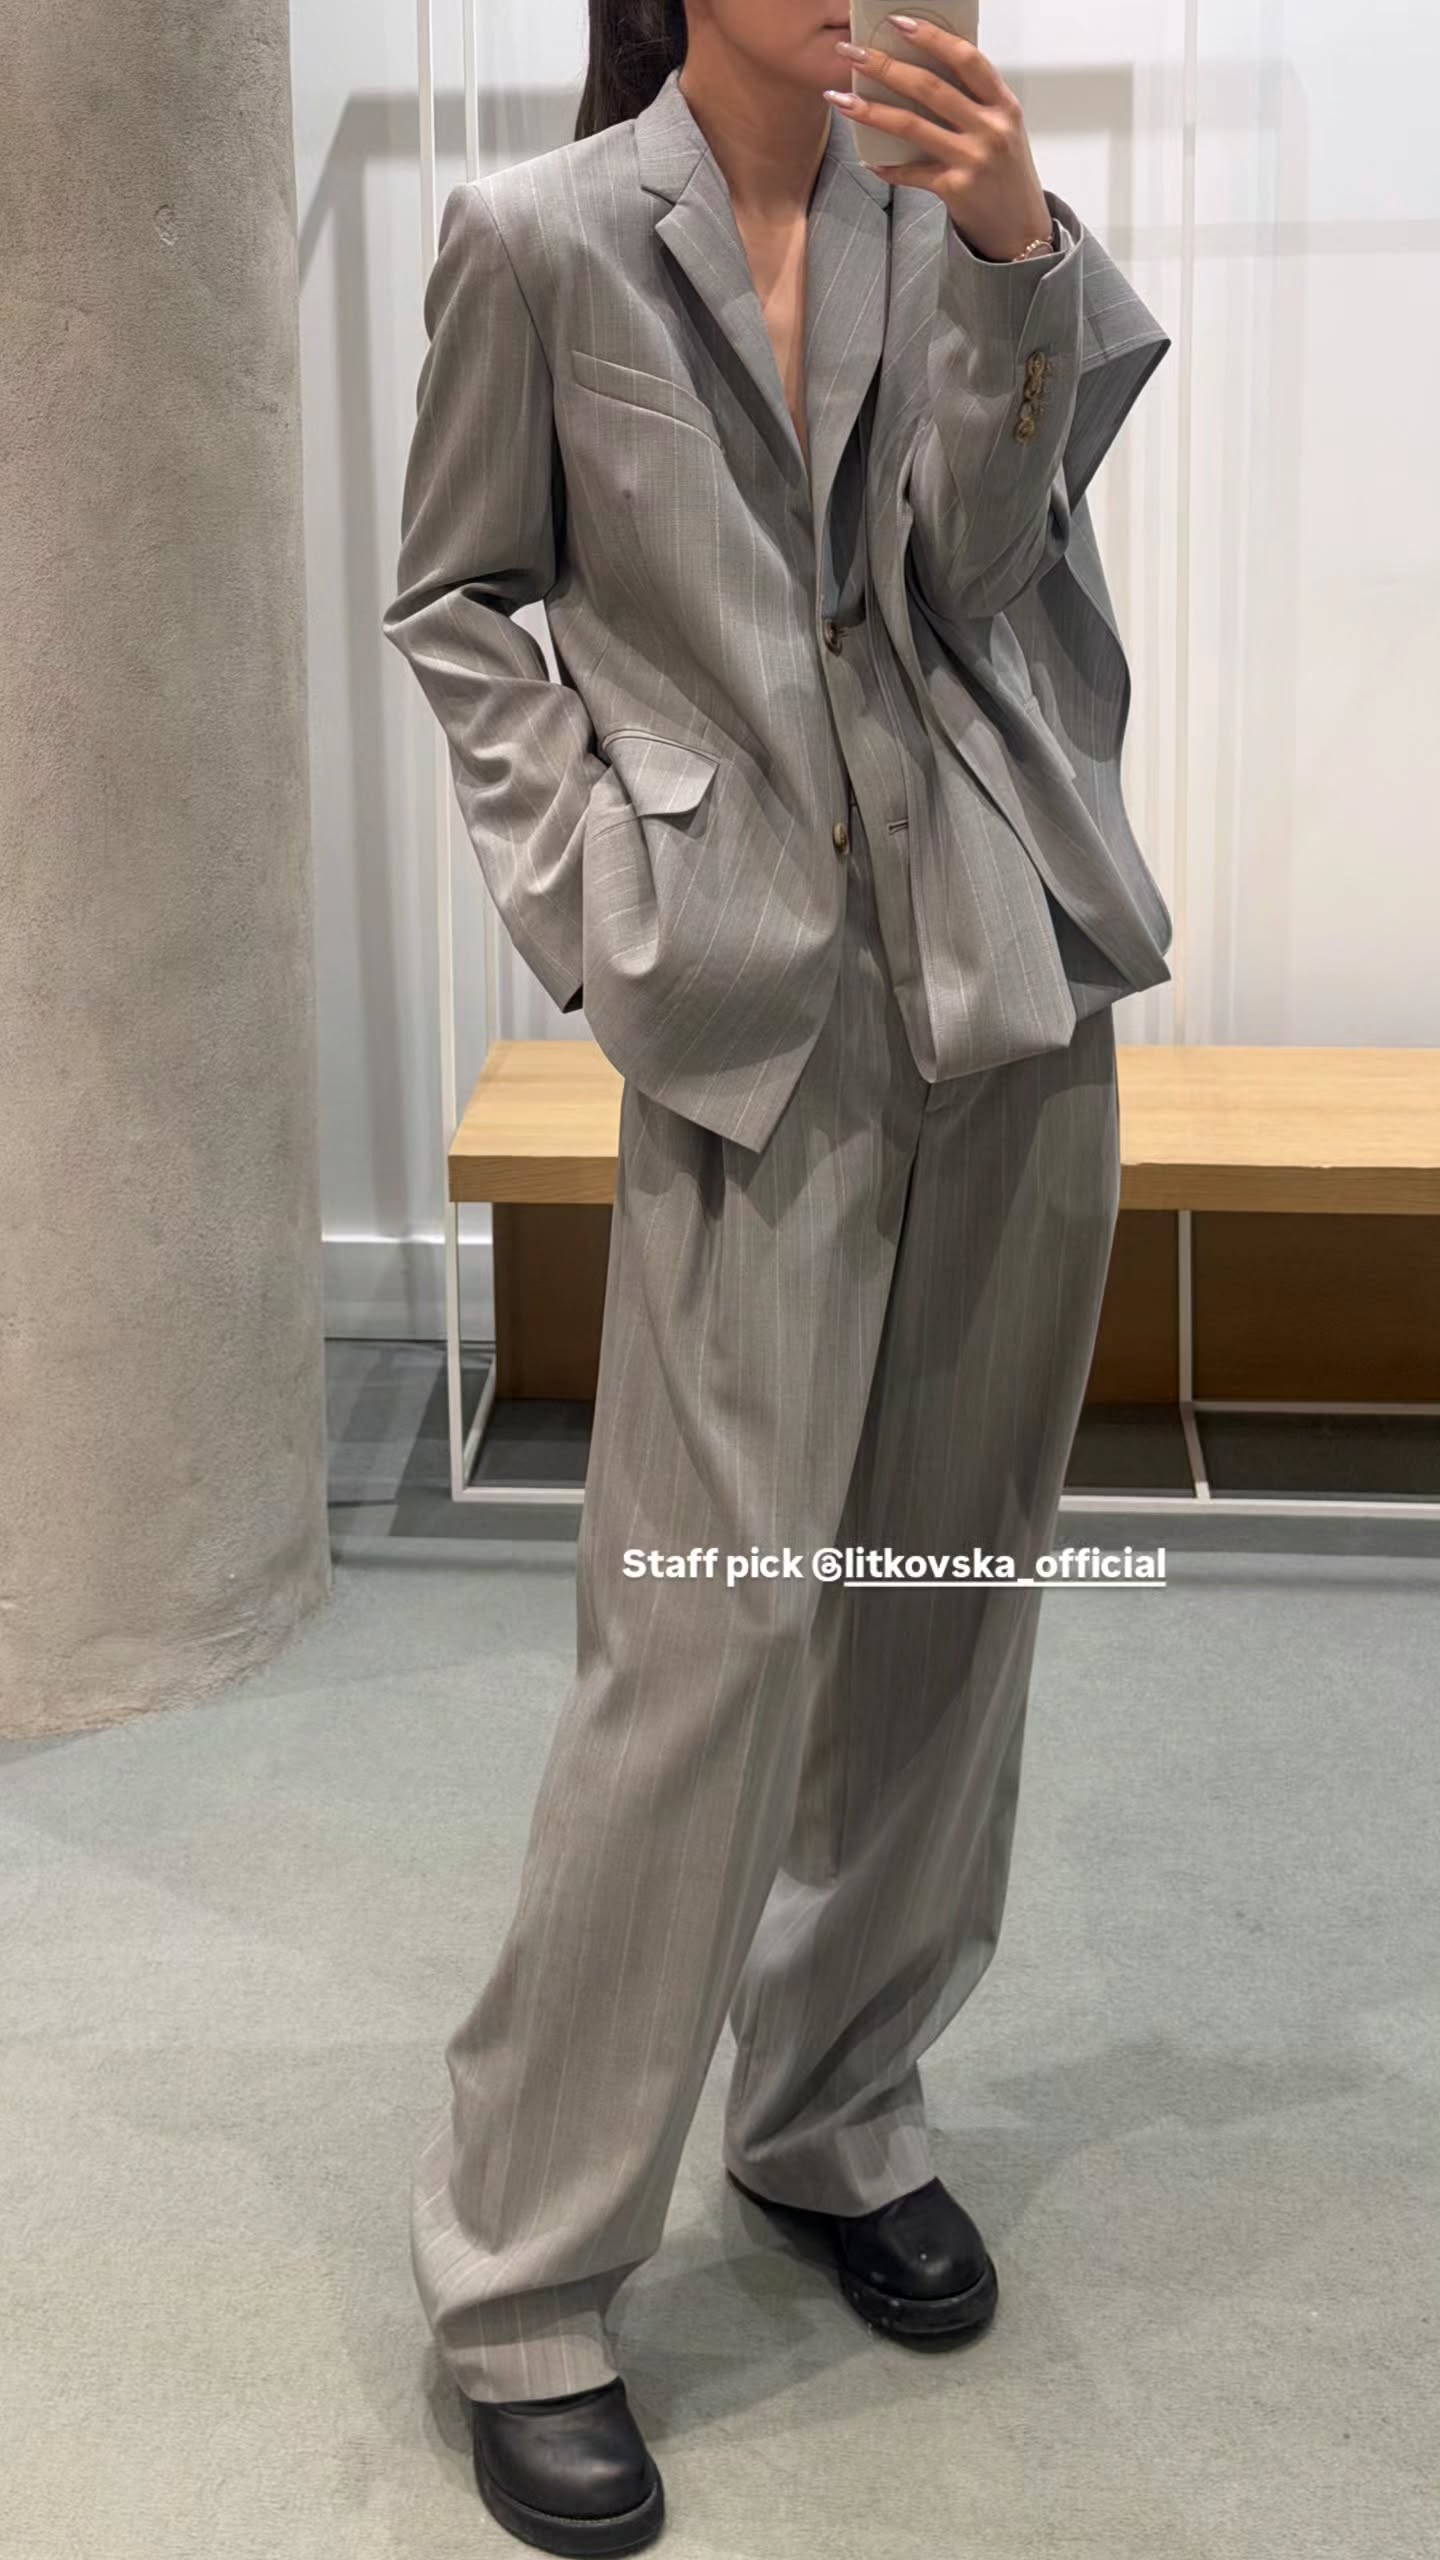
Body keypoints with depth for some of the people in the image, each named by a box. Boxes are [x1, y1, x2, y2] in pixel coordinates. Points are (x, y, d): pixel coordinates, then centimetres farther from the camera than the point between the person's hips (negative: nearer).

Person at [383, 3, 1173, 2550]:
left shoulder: (942, 215, 9)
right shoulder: (541, 240, 0)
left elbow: (981, 563, -2)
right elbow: (455, 601, 6)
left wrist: (1016, 256, -17)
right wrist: (581, 869, -7)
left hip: (1012, 986, 5)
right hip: (758, 1003, -4)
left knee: (949, 1574, 10)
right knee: (715, 1619, -9)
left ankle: (839, 2117, 28)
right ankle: (522, 2286, 4)